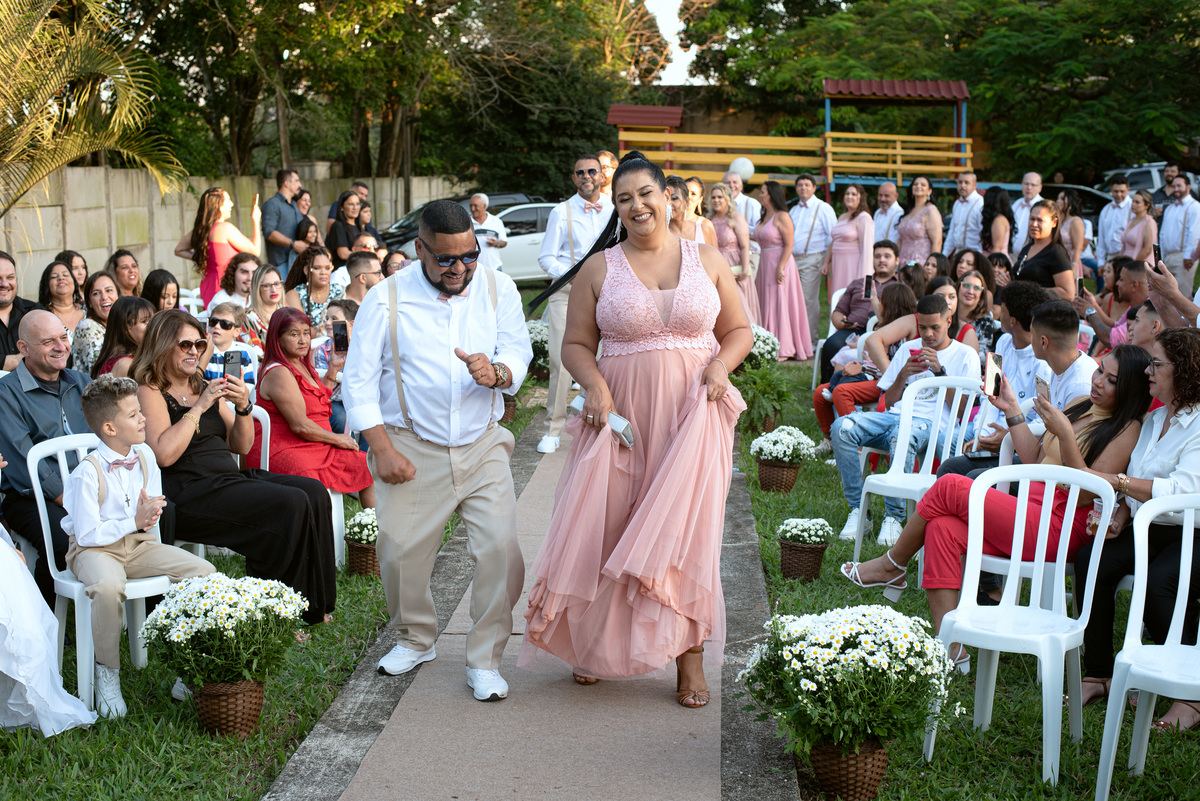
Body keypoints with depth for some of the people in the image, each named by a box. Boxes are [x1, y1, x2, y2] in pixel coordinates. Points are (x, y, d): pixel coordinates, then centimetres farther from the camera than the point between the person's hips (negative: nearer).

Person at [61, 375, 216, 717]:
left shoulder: (144, 456, 2)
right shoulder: (88, 473, -18)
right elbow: (87, 534, -17)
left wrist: (149, 515, -11)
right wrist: (134, 521, -19)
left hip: (138, 544, 6)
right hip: (94, 549, -6)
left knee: (204, 571, -15)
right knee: (108, 587, -41)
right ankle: (107, 674, -18)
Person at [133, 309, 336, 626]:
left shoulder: (206, 387, 20)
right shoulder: (150, 392, -2)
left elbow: (241, 446, 17)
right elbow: (164, 454, -18)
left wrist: (243, 407, 0)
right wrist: (199, 407, -15)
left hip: (230, 476, 8)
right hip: (189, 493, -8)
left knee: (315, 492, -12)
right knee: (290, 504, -25)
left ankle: (311, 607, -7)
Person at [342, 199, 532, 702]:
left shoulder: (497, 289, 2)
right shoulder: (386, 299, -6)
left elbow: (519, 351, 0)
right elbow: (358, 379, -5)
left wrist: (497, 372, -25)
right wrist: (382, 448, -12)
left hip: (482, 445, 1)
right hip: (413, 448, -1)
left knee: (501, 550, -11)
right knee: (398, 551, 1)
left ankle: (484, 660, 4)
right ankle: (416, 638, 30)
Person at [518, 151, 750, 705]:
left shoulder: (706, 260, 7)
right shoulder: (599, 268, 4)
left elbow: (738, 331, 13)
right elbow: (576, 344, 5)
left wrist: (721, 365, -7)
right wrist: (594, 385, -13)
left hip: (693, 412, 0)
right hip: (622, 415, 0)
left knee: (687, 529, -5)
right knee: (604, 525, 2)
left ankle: (689, 659, 4)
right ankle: (593, 643, 24)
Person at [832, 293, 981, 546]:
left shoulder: (965, 355, 11)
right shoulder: (908, 349, 24)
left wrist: (940, 371, -9)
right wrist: (902, 376, 2)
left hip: (931, 422, -5)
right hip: (895, 415, 5)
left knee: (903, 437, -42)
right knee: (842, 428, -25)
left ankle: (894, 516, -27)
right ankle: (857, 508, -19)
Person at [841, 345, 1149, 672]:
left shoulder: (1127, 430, -6)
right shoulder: (1079, 406, 20)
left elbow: (1085, 494, -15)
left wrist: (1064, 434, -22)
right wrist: (1012, 410, 19)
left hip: (1057, 528, -9)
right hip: (1030, 516, 9)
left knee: (950, 486, -15)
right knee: (942, 528, -14)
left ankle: (892, 565, 7)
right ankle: (951, 649, -19)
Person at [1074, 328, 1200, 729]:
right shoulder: (1154, 420, 17)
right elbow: (1135, 483, 20)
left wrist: (1114, 480, -20)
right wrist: (1120, 516, 0)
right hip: (1150, 529, 8)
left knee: (1158, 581, -34)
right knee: (1090, 559, -17)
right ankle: (1099, 675, -10)